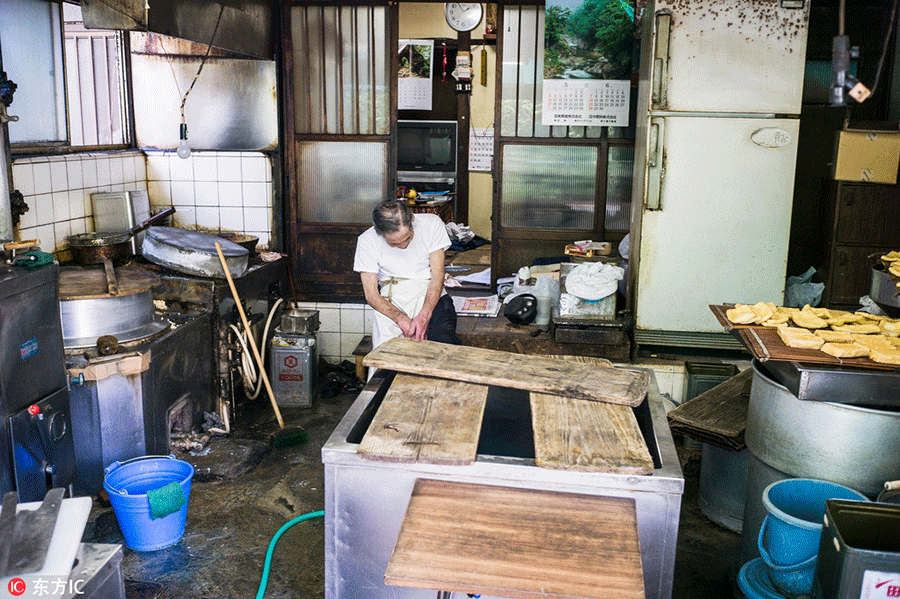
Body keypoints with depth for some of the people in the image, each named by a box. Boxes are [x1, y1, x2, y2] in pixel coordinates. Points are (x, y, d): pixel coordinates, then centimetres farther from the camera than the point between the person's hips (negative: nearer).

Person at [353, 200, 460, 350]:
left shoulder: (431, 224, -5)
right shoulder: (367, 242, -5)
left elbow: (437, 275, -6)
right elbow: (371, 295, -5)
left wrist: (424, 316, -22)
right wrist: (402, 320, -22)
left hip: (429, 294, 0)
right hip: (392, 299, 0)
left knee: (444, 336, -31)